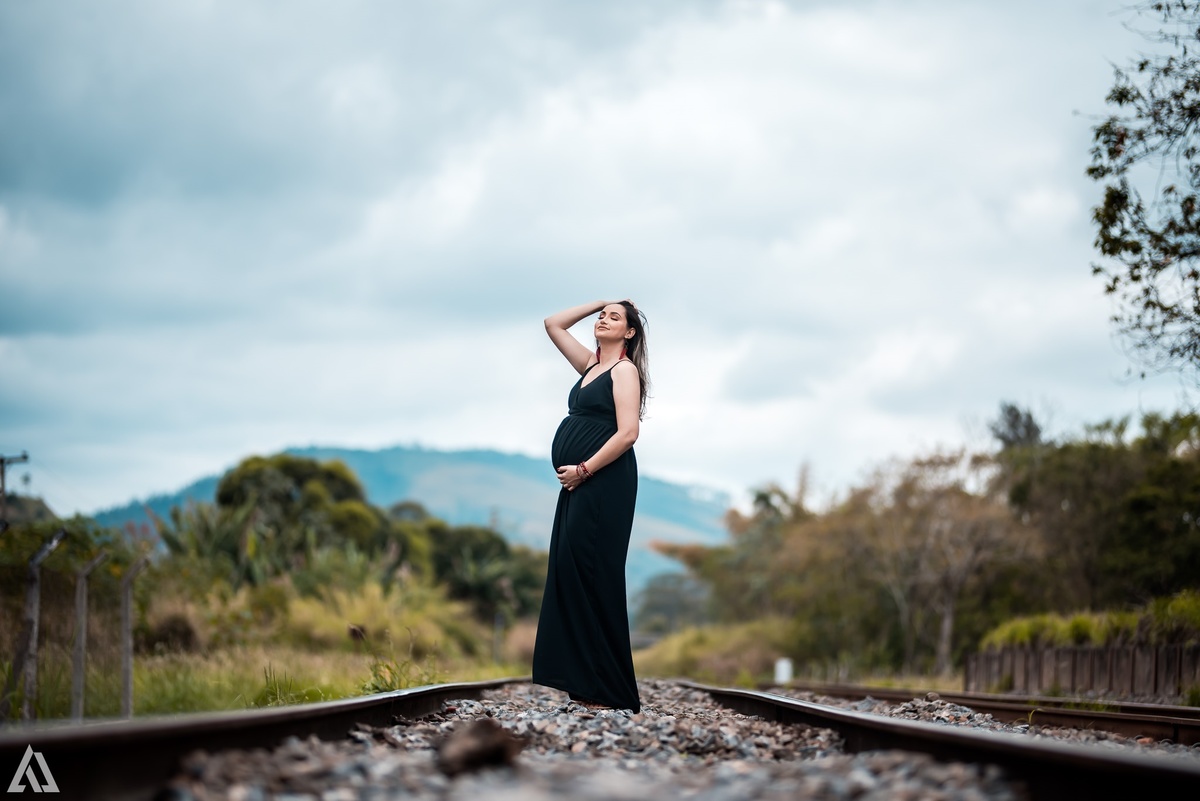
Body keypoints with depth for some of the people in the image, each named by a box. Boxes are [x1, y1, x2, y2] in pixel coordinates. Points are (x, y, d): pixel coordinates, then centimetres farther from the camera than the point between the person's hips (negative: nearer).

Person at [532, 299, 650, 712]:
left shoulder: (625, 369, -4)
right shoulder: (590, 365, 18)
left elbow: (627, 433, -15)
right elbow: (553, 324, 26)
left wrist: (583, 470, -14)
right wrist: (598, 303, 19)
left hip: (606, 481, -9)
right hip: (580, 482, 9)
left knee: (590, 574, -12)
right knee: (570, 573, 5)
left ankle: (607, 689, -11)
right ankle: (583, 678, 8)